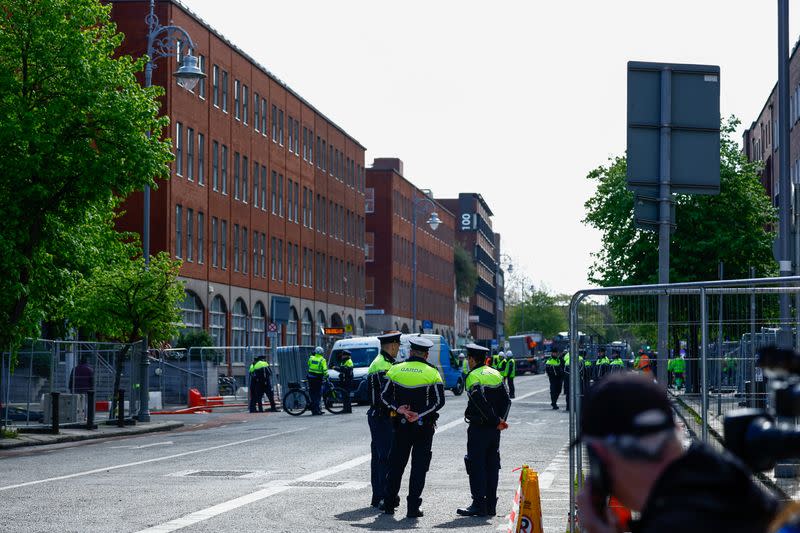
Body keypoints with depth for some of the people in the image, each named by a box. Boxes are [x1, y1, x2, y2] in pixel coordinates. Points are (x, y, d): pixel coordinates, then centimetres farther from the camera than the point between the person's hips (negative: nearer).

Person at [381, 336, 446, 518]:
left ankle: (389, 503, 17)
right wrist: (419, 414, -13)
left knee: (396, 463, 13)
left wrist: (398, 408, -12)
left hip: (401, 425, 2)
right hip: (424, 426, -2)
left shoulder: (395, 370, 2)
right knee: (419, 466, 2)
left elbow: (385, 395, -1)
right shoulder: (432, 373, -5)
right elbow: (439, 401, -9)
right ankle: (413, 507, -1)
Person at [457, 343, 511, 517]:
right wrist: (501, 420, 1)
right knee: (492, 465, 11)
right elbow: (507, 400, 6)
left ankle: (479, 504, -7)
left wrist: (497, 421, -12)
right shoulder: (496, 374, 12)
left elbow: (481, 403, -19)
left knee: (476, 465, -3)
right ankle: (491, 505, 14)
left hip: (478, 427, -7)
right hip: (494, 430, 7)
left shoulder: (473, 376, -10)